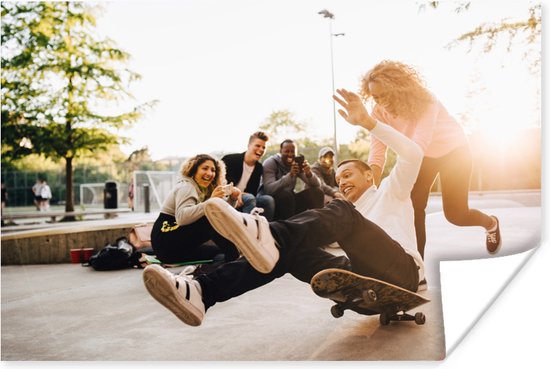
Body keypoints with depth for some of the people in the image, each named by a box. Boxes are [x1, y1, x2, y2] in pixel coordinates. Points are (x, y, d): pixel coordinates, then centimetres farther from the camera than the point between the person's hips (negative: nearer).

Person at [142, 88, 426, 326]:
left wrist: (367, 121, -5)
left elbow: (413, 154, 4)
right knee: (291, 252, -14)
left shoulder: (390, 191, 23)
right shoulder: (350, 214, 38)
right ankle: (202, 292, -32)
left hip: (400, 271, -5)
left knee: (340, 212, -26)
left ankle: (271, 239, -60)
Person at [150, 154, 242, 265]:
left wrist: (232, 199, -7)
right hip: (165, 240, -10)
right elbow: (182, 217, -32)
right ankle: (234, 258, -27)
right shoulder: (186, 187, -12)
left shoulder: (203, 190, 17)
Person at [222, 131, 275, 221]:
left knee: (268, 199, -18)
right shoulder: (230, 160, -8)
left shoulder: (259, 168, 7)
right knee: (249, 198, -32)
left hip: (245, 199, 5)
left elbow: (253, 192, 10)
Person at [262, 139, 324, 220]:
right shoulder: (270, 163, -15)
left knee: (317, 192, -12)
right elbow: (269, 189, -32)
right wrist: (290, 175, -42)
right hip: (273, 202, -5)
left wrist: (309, 173, -30)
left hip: (290, 200, 5)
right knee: (285, 194, -34)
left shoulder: (298, 163, -1)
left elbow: (317, 185, -8)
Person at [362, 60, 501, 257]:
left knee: (455, 214, -3)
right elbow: (377, 153, -29)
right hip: (423, 155, 4)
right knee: (412, 207, -11)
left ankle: (491, 223, 31)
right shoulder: (379, 113, -21)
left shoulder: (424, 101, -37)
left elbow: (419, 143, -49)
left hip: (453, 150, -4)